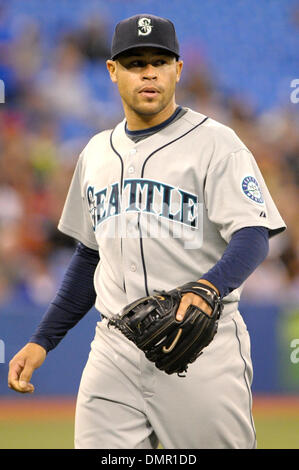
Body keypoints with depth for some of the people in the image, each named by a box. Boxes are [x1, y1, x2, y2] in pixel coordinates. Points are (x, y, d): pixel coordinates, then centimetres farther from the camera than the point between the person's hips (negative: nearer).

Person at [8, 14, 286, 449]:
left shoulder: (214, 143, -3)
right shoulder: (97, 153, 17)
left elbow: (253, 237, -14)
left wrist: (208, 288, -35)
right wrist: (42, 341, 18)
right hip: (114, 354, 5)